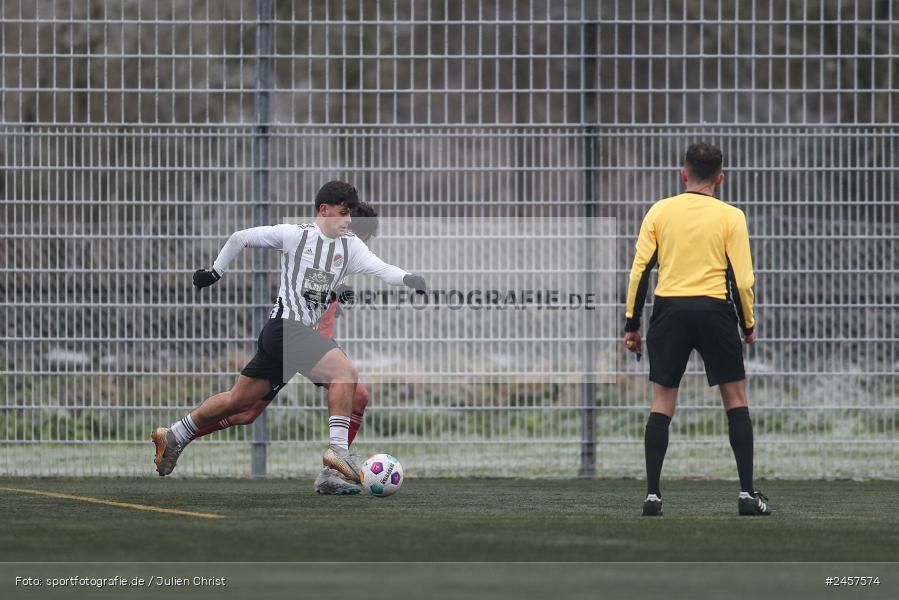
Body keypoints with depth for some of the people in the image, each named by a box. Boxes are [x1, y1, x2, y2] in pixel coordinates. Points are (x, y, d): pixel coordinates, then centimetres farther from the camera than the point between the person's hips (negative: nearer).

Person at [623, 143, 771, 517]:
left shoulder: (659, 212, 5)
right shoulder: (730, 217, 1)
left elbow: (640, 269, 2)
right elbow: (742, 276, -2)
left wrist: (631, 323, 8)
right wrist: (748, 325, 11)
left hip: (669, 309, 1)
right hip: (714, 310, -1)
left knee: (662, 404, 6)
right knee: (736, 400, 8)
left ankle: (652, 494, -1)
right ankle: (747, 493, 4)